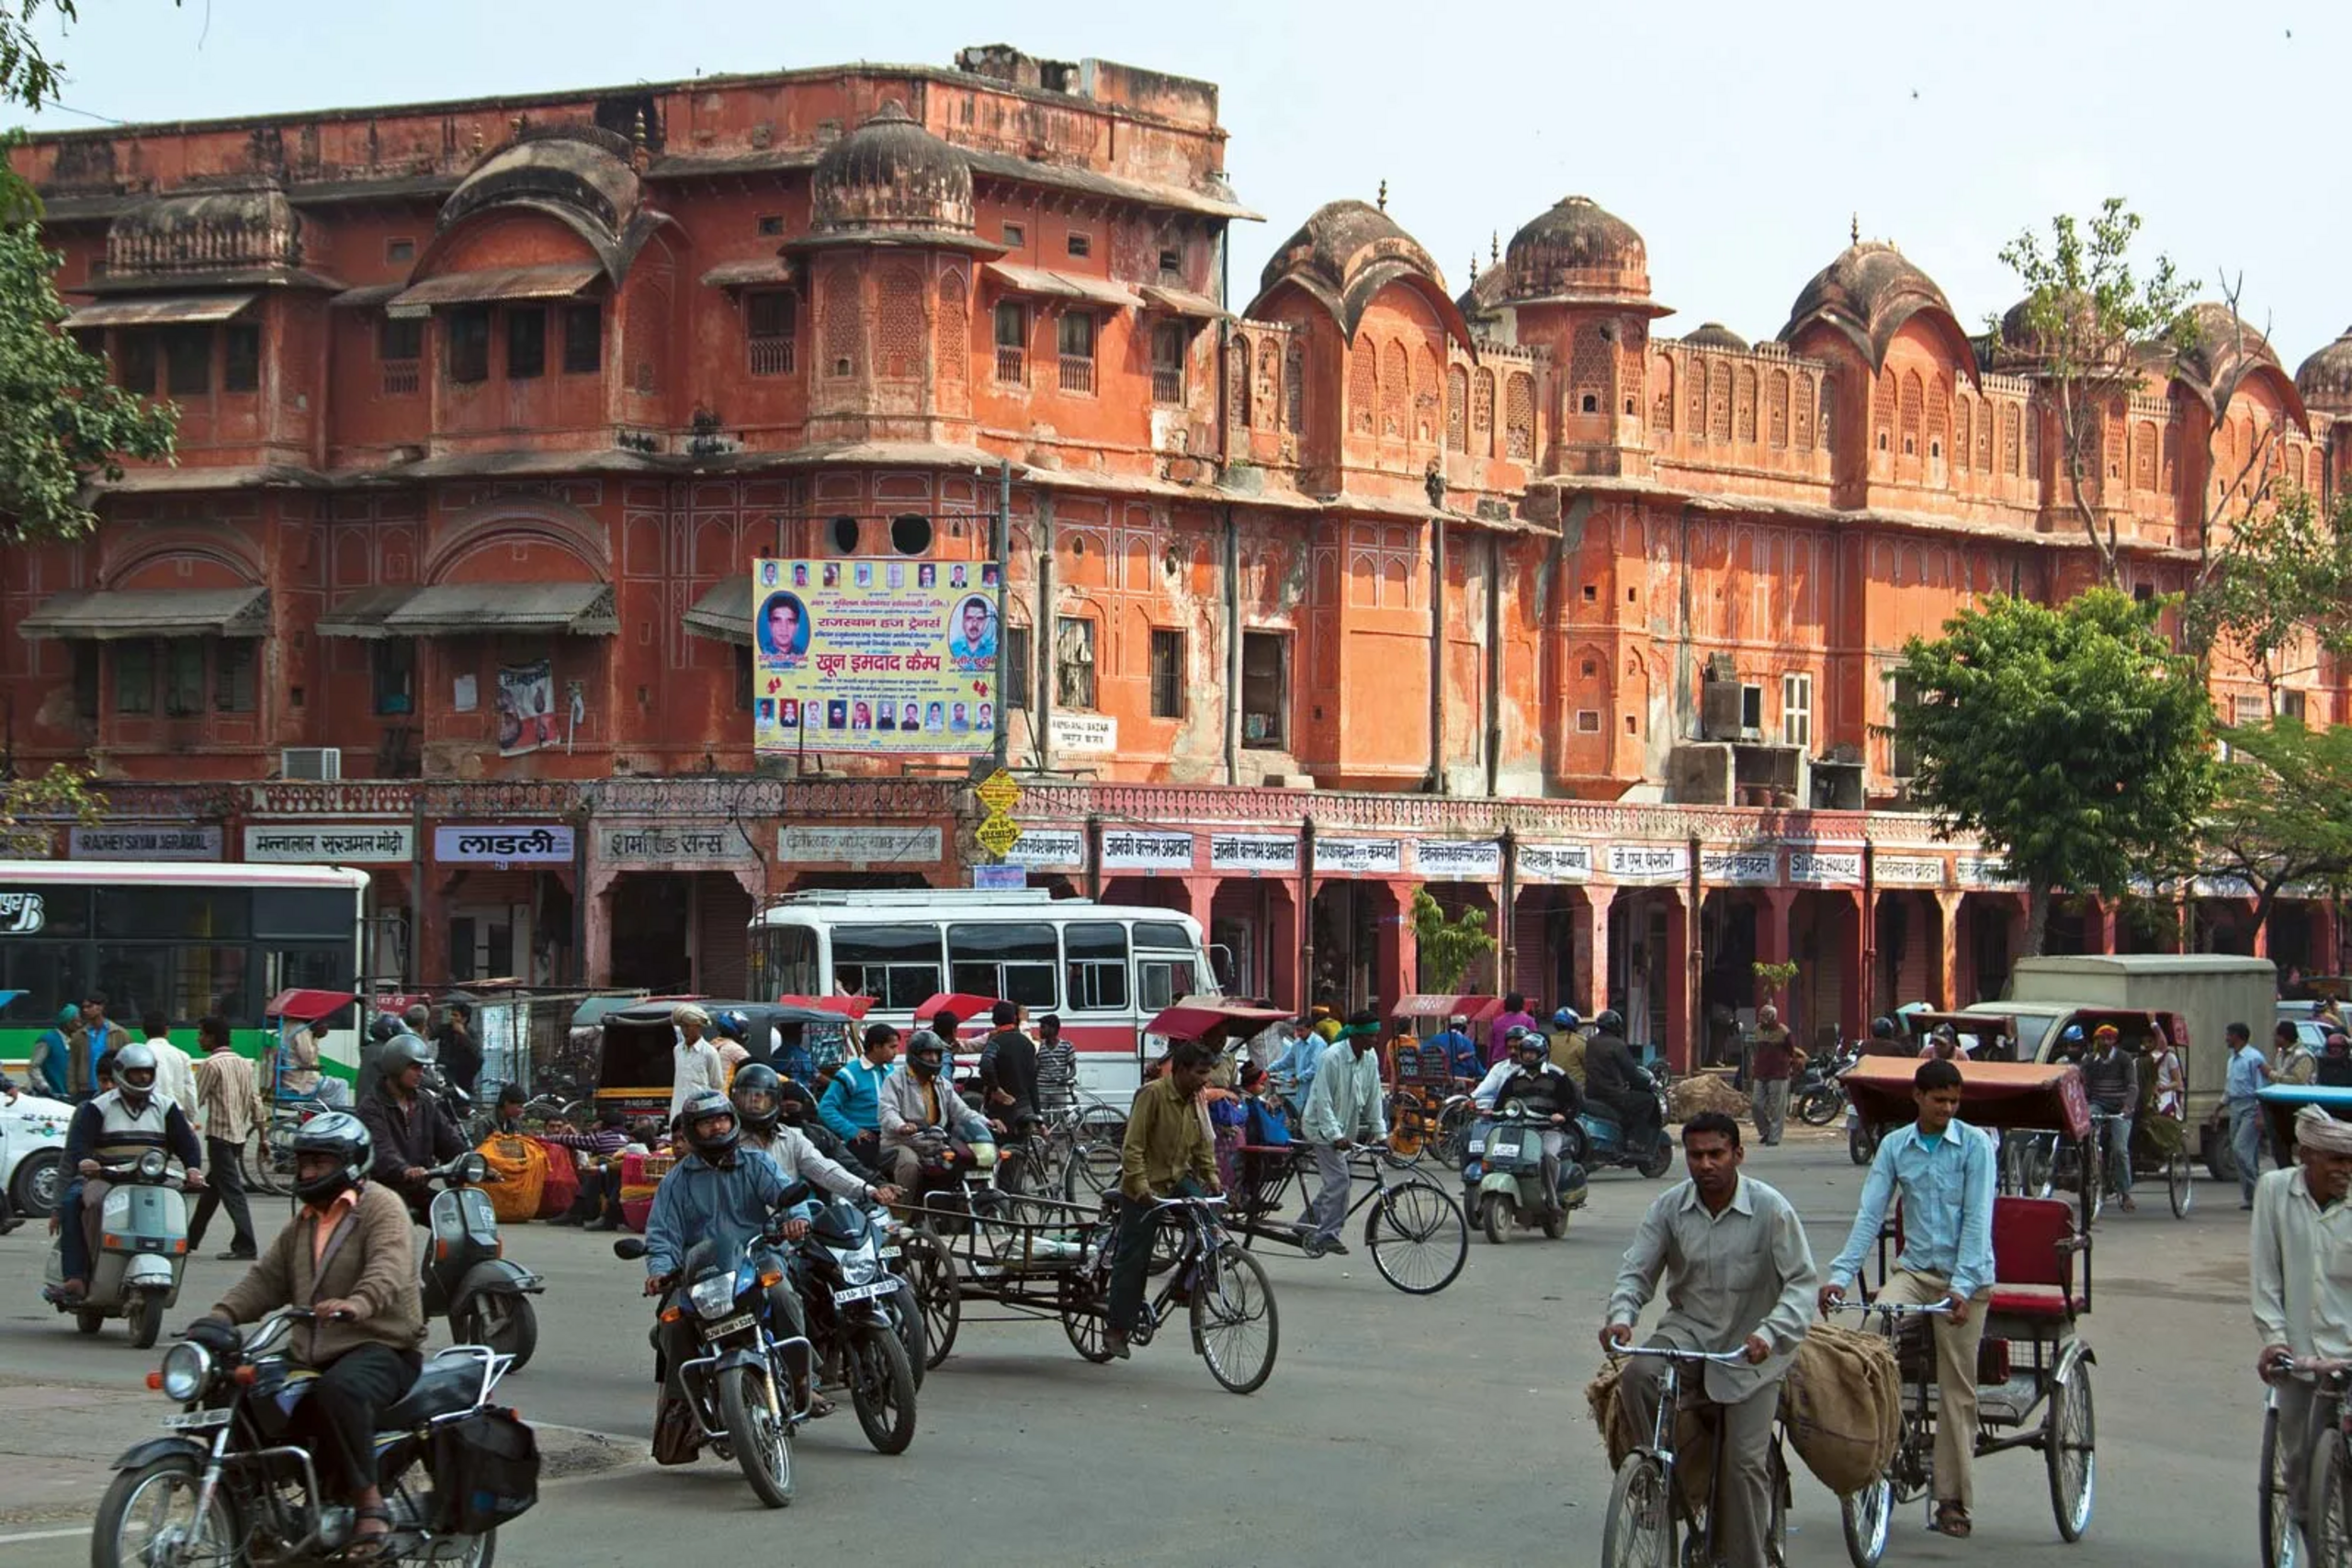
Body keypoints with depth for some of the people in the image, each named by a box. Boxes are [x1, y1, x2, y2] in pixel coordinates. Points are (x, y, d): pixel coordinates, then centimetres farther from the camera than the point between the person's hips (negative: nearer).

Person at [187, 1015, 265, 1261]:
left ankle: (246, 1246, -12)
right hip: (239, 1134, 8)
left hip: (220, 1135, -8)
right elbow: (256, 1103, 12)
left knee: (232, 1191, -8)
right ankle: (191, 1240, 26)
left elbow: (194, 1102, -10)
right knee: (211, 1189, 16)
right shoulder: (244, 1063, 11)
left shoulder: (211, 1065, -11)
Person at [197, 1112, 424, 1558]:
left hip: (381, 1349, -8)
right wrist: (223, 1314, -3)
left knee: (338, 1390, -39)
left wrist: (357, 1304, -43)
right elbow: (266, 1277, 15)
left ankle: (369, 1502, -32)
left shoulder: (382, 1207, -4)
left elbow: (390, 1270, -23)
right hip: (314, 1357, 9)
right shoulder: (303, 1224, 24)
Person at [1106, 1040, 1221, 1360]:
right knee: (1133, 1258, -2)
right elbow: (1132, 1147, -20)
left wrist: (1213, 1181, 3)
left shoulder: (1196, 1099, 5)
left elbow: (1203, 1145, 15)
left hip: (1179, 1179, 6)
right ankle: (1117, 1328, 7)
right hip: (1146, 1187, -6)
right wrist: (1141, 1186, -29)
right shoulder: (1152, 1094, -17)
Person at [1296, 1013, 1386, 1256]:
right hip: (1321, 1126, -8)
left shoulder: (1370, 1060, -1)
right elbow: (1323, 1102, -23)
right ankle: (1328, 1234, -12)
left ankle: (1307, 1225, 23)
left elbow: (1374, 1098, 6)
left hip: (1345, 1128, 8)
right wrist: (1336, 1136, -29)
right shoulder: (1332, 1058, -22)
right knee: (1339, 1180, -16)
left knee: (1335, 1181, 9)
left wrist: (1380, 1133, 0)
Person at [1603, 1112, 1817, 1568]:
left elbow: (1801, 1282, -15)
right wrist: (1621, 1316, -25)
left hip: (1749, 1346, -2)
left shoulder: (1771, 1209, -13)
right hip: (1688, 1329, 3)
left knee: (1745, 1462, -9)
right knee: (1637, 1376, -29)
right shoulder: (1669, 1207, -4)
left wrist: (1769, 1333, -32)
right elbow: (1636, 1270, -4)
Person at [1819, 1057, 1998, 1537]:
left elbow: (1978, 1218, -11)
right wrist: (1841, 1274, -13)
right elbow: (1870, 1214, -1)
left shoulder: (1975, 1145, -5)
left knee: (1957, 1389, -1)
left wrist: (1962, 1284, -22)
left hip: (1965, 1276, -2)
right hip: (1914, 1269, 3)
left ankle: (1953, 1499, 7)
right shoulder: (1894, 1146, 4)